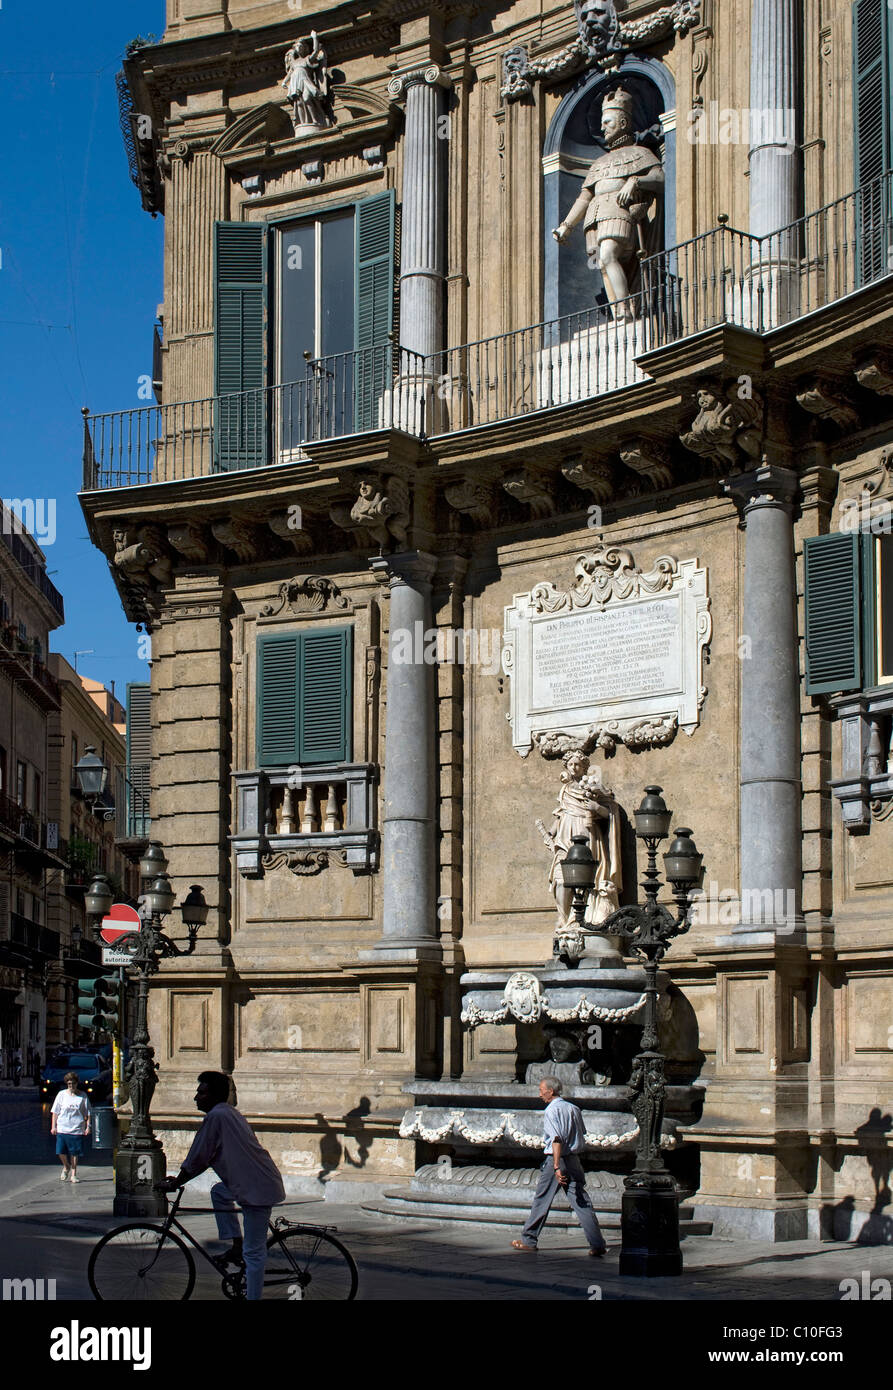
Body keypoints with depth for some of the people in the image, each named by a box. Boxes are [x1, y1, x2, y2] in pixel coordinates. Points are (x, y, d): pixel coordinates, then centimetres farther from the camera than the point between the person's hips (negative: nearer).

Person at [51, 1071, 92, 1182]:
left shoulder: (82, 1096, 3)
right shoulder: (62, 1095, 5)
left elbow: (88, 1113, 7)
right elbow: (55, 1112, 8)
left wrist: (88, 1127, -2)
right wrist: (53, 1126, 2)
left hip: (77, 1130, -1)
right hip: (62, 1129, 1)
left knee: (75, 1153, 3)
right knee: (61, 1151, -5)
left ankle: (74, 1174, 16)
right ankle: (66, 1167, 24)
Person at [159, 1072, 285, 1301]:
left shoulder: (216, 1116, -11)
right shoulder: (229, 1113, 19)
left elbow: (197, 1158, -9)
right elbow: (206, 1157, 28)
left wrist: (174, 1184, 3)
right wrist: (179, 1179, 29)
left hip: (257, 1188, -10)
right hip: (264, 1180, 10)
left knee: (253, 1252, -5)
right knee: (219, 1192, 29)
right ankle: (237, 1246, 23)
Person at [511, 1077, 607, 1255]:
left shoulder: (551, 1110, -11)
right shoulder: (574, 1109, 11)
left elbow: (557, 1139, -21)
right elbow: (582, 1135, 15)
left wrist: (557, 1166, -26)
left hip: (555, 1160, -6)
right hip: (574, 1160, 6)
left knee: (541, 1200, 8)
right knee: (582, 1202, 1)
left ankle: (528, 1241, 18)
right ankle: (597, 1244, -7)